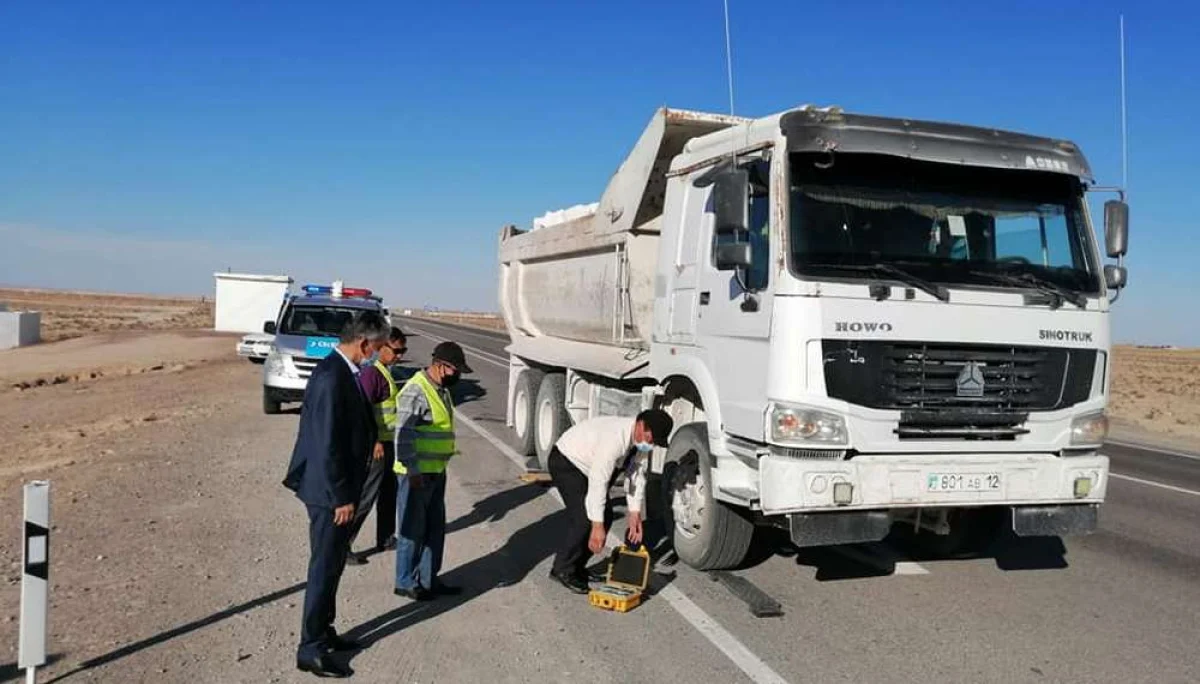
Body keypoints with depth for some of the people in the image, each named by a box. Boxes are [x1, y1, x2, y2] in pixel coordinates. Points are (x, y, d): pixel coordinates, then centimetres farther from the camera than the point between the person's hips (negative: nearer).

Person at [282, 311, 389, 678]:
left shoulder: (342, 370, 7)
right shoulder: (332, 377, -24)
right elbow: (327, 445, -25)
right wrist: (341, 497, -20)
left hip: (337, 487, 10)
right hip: (329, 490, -10)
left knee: (332, 562, 20)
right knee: (325, 566, 1)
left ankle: (323, 631, 34)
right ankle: (310, 648, 13)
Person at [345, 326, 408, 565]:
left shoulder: (385, 371, 12)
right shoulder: (371, 372, -19)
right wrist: (374, 442, -26)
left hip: (388, 443, 10)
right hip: (377, 446, -10)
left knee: (389, 492, 19)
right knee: (366, 497, -5)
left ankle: (386, 538, 32)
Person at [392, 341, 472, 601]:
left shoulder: (442, 390, 12)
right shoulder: (416, 391, -18)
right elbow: (403, 435, -21)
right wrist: (413, 471, -22)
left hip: (436, 471, 9)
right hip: (416, 474, -9)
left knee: (435, 528, 16)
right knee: (412, 530, 2)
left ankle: (428, 580, 27)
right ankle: (406, 583, 15)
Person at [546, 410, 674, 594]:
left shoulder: (642, 441, -11)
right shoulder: (615, 438, -37)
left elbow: (637, 475, -3)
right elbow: (598, 482, -37)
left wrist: (635, 515, -8)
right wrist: (597, 526, -35)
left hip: (590, 464, 9)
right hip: (566, 461, -9)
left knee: (604, 517, 2)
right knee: (584, 518, -17)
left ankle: (577, 568, 15)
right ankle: (562, 570, -1)